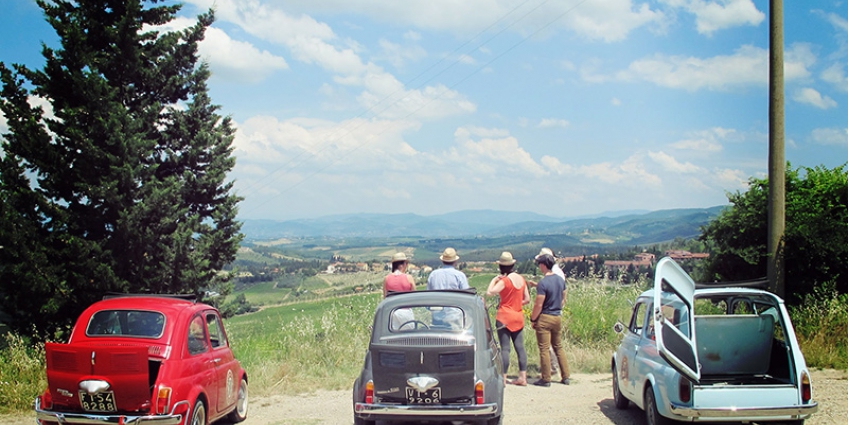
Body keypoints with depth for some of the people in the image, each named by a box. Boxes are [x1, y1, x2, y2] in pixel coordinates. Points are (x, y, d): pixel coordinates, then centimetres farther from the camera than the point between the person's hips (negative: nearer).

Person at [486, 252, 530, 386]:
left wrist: (494, 279, -8)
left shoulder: (505, 280, -13)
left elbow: (490, 293, -22)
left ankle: (503, 378, -4)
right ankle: (522, 377, 10)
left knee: (505, 348, -5)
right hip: (518, 316, 6)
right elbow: (527, 300, 11)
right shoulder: (521, 279, 7)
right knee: (520, 347, 8)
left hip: (505, 316, -6)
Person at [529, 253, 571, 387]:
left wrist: (532, 319, -7)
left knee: (544, 349, 0)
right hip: (558, 317, 7)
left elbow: (539, 304, -18)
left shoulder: (543, 283, -18)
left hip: (545, 318, -7)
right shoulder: (561, 280, 5)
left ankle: (546, 379, 4)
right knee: (558, 347, 16)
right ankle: (566, 376, 17)